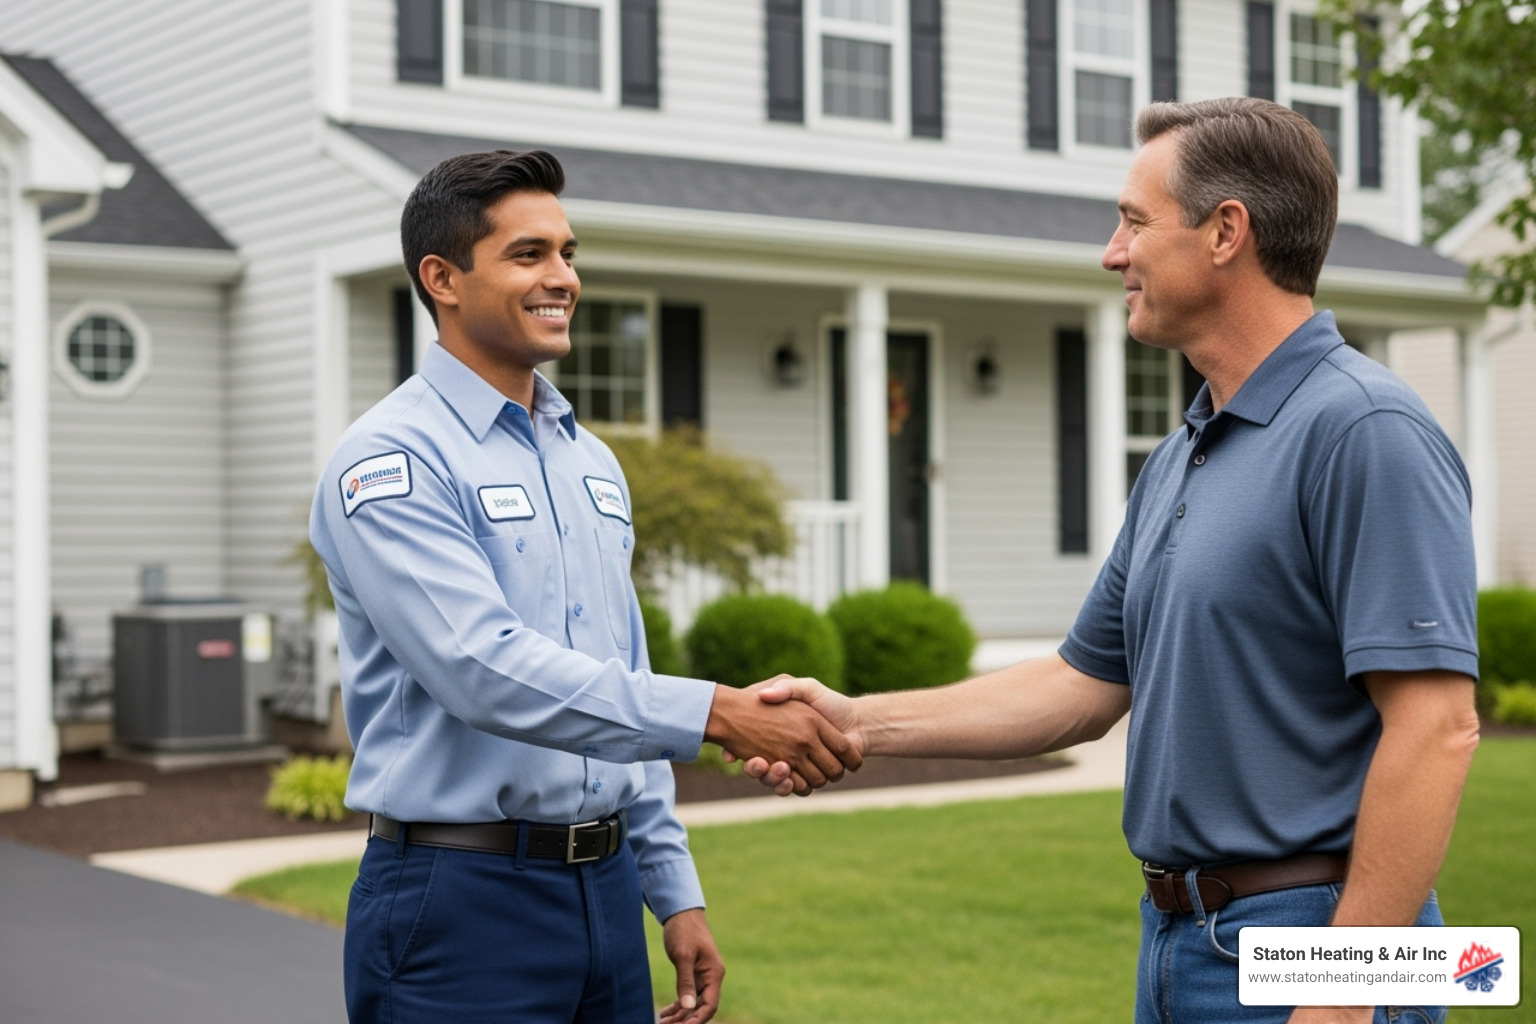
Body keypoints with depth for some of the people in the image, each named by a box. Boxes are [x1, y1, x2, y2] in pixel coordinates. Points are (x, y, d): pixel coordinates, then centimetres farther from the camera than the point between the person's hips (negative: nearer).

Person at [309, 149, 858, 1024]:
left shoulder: (593, 466, 14)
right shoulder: (391, 462, -10)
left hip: (606, 891, 7)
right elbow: (488, 670, -22)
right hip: (459, 906, -7)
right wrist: (718, 714, -28)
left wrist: (677, 893, 15)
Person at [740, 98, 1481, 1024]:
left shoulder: (1366, 432, -16)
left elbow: (1436, 726, -21)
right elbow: (1086, 687, 18)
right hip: (1179, 943, 9)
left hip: (1304, 933, -8)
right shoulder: (1179, 460, 13)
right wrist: (863, 724, 11)